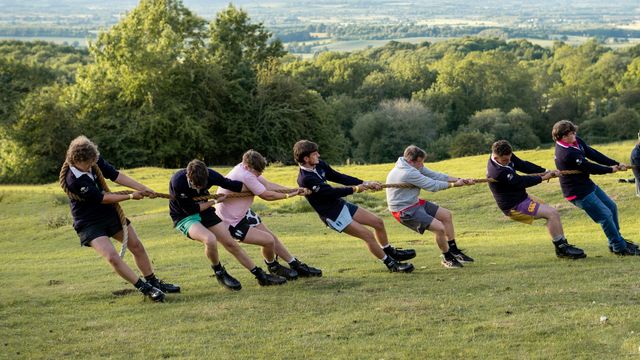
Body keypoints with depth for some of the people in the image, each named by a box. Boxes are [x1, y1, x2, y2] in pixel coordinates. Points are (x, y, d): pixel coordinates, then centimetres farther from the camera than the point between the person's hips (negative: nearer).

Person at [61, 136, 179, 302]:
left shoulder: (95, 161, -12)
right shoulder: (72, 180, -30)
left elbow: (115, 175, -6)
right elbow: (101, 198, -25)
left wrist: (142, 188, -14)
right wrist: (130, 196, -18)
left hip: (110, 212, 7)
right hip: (89, 224, -7)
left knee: (137, 246, 12)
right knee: (112, 256, -22)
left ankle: (153, 282, 28)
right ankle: (145, 288, -12)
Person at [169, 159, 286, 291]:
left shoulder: (210, 175, -20)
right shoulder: (177, 182, -32)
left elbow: (234, 185, -6)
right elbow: (190, 209, -22)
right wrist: (215, 201, -14)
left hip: (204, 211, 5)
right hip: (184, 217, -5)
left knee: (231, 243, 2)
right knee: (210, 239, -31)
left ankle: (261, 276, 13)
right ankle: (219, 273, -4)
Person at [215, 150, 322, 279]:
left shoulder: (247, 168, -5)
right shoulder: (246, 176, -33)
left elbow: (267, 185, -6)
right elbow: (267, 195, -22)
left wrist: (293, 190, -14)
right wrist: (289, 195, -8)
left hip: (243, 214, 10)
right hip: (232, 222, -10)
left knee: (272, 236, 13)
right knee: (268, 240, -15)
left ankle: (297, 266, 24)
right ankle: (273, 266, 17)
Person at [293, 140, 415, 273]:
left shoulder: (319, 165, 0)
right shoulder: (305, 179, -26)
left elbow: (339, 177, 5)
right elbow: (332, 192, -25)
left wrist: (365, 184, -2)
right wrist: (355, 189, -14)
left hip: (341, 204, 9)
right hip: (333, 215, -9)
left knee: (378, 222, 11)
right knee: (368, 235, -12)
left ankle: (391, 252, 32)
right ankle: (391, 264, 3)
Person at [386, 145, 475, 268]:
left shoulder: (415, 166, 2)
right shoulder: (408, 173, -29)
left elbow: (434, 175, 1)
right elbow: (432, 185, -23)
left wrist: (459, 180, -6)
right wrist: (454, 184, -10)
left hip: (415, 203, 11)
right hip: (404, 211, -11)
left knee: (447, 215, 14)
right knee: (439, 228, -19)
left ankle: (454, 251, 23)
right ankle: (447, 258, 4)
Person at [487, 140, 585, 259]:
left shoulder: (506, 156, -2)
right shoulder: (498, 172, -29)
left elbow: (523, 165, -1)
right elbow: (521, 181, -24)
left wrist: (546, 172, -11)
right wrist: (543, 178, -13)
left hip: (521, 198, 10)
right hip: (514, 207, -10)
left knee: (553, 214, 12)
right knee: (552, 213, -16)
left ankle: (563, 245, 18)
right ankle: (561, 247, -7)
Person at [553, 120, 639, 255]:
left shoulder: (576, 141, -2)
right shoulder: (567, 154, -30)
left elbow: (593, 154, -1)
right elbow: (590, 168, -22)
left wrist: (616, 164, -8)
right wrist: (611, 169, -7)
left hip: (587, 184, 10)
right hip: (578, 192, -10)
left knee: (611, 207, 18)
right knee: (605, 215, -7)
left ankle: (617, 239, 32)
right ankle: (619, 247, 6)